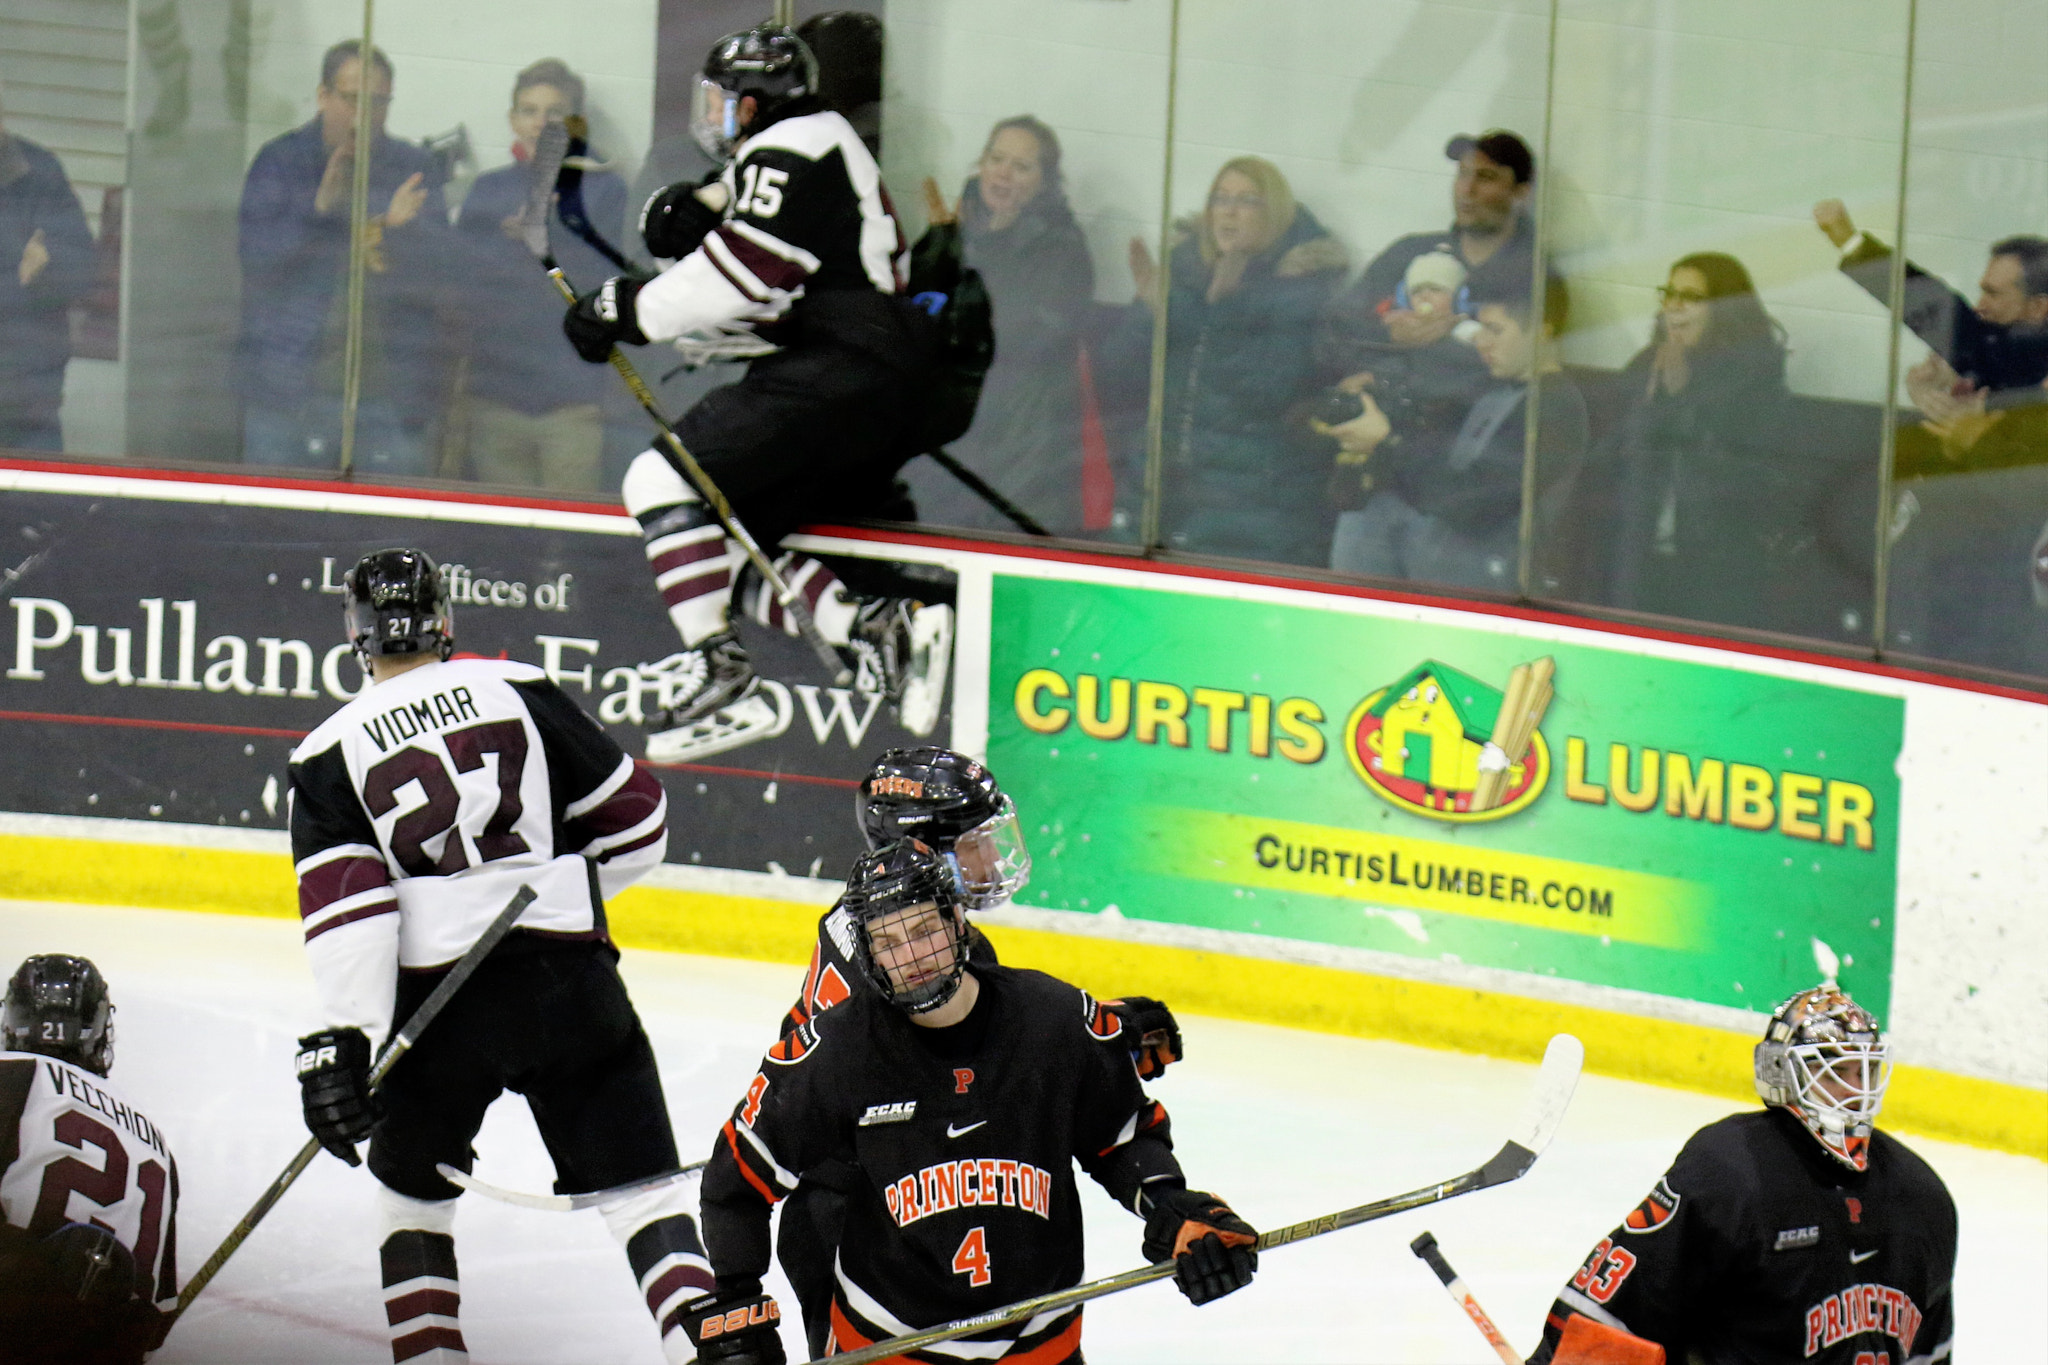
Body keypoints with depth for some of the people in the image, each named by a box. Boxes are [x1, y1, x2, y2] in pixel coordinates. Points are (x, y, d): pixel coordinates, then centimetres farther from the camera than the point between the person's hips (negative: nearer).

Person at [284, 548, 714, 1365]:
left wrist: (340, 1045, -10)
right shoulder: (519, 692, 8)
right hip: (566, 975, 0)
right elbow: (635, 820, 10)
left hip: (437, 998, 0)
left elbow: (345, 908, -6)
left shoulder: (329, 754, 6)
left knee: (412, 1182, 22)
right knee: (637, 1181, 1)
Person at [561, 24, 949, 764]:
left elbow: (738, 283, -17)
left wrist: (628, 311, -8)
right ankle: (880, 629, -6)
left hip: (838, 375, -11)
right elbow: (754, 312, 22)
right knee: (747, 543, 11)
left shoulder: (792, 151, -6)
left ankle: (722, 679, -24)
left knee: (664, 478, -15)